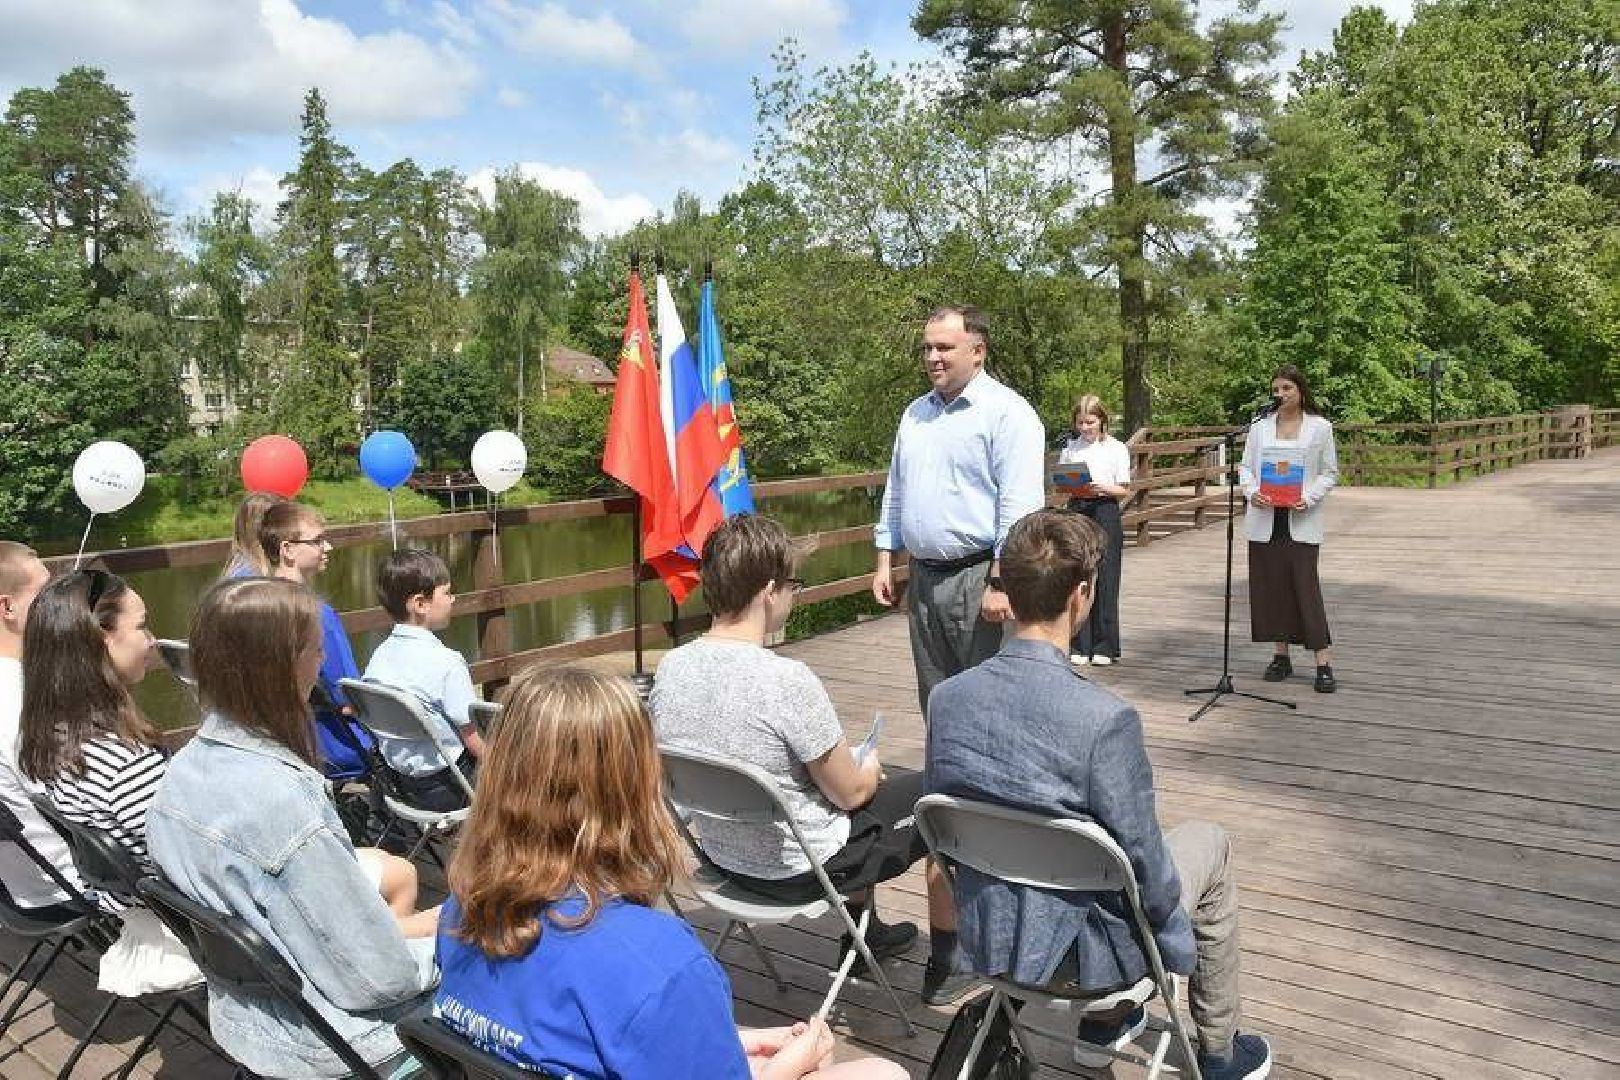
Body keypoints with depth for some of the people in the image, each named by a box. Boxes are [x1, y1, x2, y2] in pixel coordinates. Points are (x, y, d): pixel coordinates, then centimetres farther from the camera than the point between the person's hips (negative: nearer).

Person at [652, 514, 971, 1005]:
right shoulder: (788, 680, -31)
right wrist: (869, 766, 5)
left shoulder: (669, 669, -10)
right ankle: (945, 966, 28)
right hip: (800, 870, -7)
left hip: (722, 854, 7)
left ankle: (864, 934, 47)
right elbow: (850, 793, -18)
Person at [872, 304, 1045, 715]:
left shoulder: (1007, 412, -9)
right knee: (934, 698, 15)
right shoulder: (915, 413, 14)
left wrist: (1000, 584, -20)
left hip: (977, 577, -7)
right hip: (923, 577, 7)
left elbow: (1020, 508, -16)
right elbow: (895, 493, 20)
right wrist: (884, 562, 16)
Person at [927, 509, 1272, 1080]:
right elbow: (1142, 861, -18)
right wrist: (1176, 944, 2)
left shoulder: (946, 698, -12)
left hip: (983, 940, 5)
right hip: (1075, 954, -5)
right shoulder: (1105, 720, -29)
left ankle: (1102, 1022, 42)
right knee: (1208, 844, 19)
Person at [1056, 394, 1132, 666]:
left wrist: (1105, 489, -19)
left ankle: (1104, 646, 9)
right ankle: (1080, 646, 9)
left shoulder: (1116, 449, 1)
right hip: (1076, 511, 3)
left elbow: (1125, 491, 0)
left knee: (1105, 580, -1)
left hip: (1105, 513, -2)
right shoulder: (1069, 447, 9)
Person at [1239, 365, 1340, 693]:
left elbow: (1330, 472, 3)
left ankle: (1324, 664, -4)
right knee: (1270, 586, 6)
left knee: (1306, 586, -8)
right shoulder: (1260, 426, 7)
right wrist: (1252, 492, -11)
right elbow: (1246, 466, 9)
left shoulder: (1320, 427, 2)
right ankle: (1281, 656, 19)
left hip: (1301, 520, -3)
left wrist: (1309, 497, -13)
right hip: (1264, 519, 3)